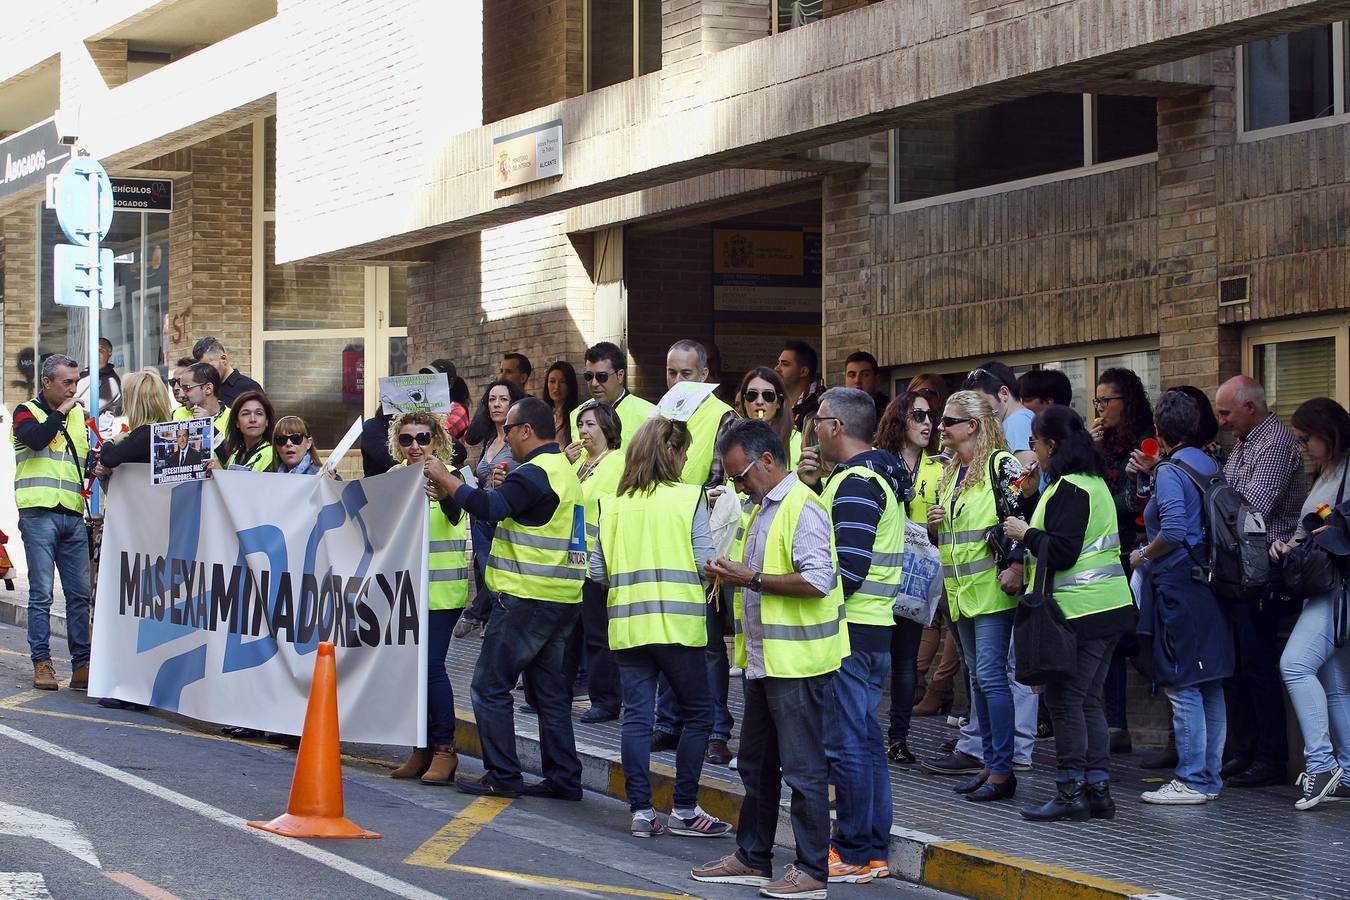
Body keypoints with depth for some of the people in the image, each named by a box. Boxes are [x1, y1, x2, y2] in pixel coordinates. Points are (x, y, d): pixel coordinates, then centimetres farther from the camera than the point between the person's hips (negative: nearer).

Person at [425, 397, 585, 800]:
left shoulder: (535, 472, -14)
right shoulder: (564, 470, 18)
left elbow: (488, 507, -26)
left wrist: (445, 478, -16)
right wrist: (505, 487, 10)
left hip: (528, 597, -10)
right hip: (563, 600, 10)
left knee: (489, 686, -2)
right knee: (549, 691, 12)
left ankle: (502, 776, -3)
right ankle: (563, 778, 12)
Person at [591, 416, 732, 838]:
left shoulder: (613, 504, 5)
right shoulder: (688, 498, -5)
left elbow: (597, 570, 6)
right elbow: (704, 563, -8)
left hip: (626, 625, 4)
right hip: (676, 623, -4)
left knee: (636, 716, 6)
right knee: (697, 712, 9)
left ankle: (641, 811, 5)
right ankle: (683, 810, 8)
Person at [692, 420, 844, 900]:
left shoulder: (803, 508, -15)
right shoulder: (765, 508, 16)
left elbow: (818, 580, -25)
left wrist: (753, 579, -19)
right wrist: (733, 574, 7)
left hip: (797, 661, -10)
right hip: (763, 658, 10)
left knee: (803, 769, -3)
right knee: (756, 765, 16)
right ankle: (752, 859, 26)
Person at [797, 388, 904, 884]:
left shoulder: (855, 482, -16)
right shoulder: (879, 477, 17)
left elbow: (848, 567, -23)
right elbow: (833, 531, 18)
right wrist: (812, 487, 6)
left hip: (849, 627, -10)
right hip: (875, 626, 10)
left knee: (845, 742, -4)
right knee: (865, 738, 14)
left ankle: (855, 855, 0)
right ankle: (873, 847, 20)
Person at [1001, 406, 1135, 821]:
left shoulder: (1069, 490, -15)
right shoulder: (1094, 482, 16)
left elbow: (1062, 551, -20)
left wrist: (1026, 533, -6)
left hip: (1081, 612, -10)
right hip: (1109, 606, 10)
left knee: (1064, 700, -5)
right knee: (1087, 700, 12)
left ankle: (1071, 794, -3)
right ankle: (1097, 790, 13)